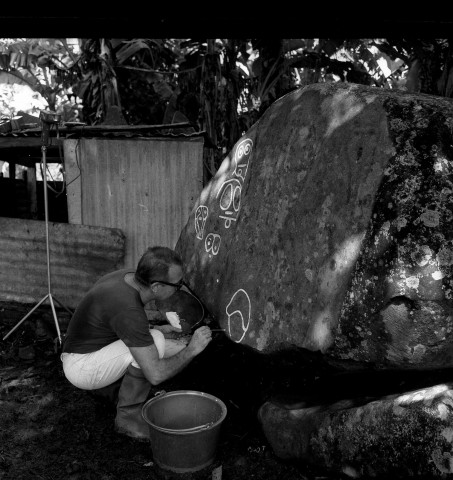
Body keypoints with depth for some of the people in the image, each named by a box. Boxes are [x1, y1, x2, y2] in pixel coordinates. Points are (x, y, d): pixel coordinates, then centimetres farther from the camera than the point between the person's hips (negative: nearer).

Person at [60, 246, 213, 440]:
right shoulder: (129, 309, -33)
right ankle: (128, 417, -11)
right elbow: (155, 375, -31)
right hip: (81, 368, -9)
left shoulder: (127, 276, -7)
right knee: (155, 342, -29)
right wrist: (192, 349, -17)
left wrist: (156, 329, 2)